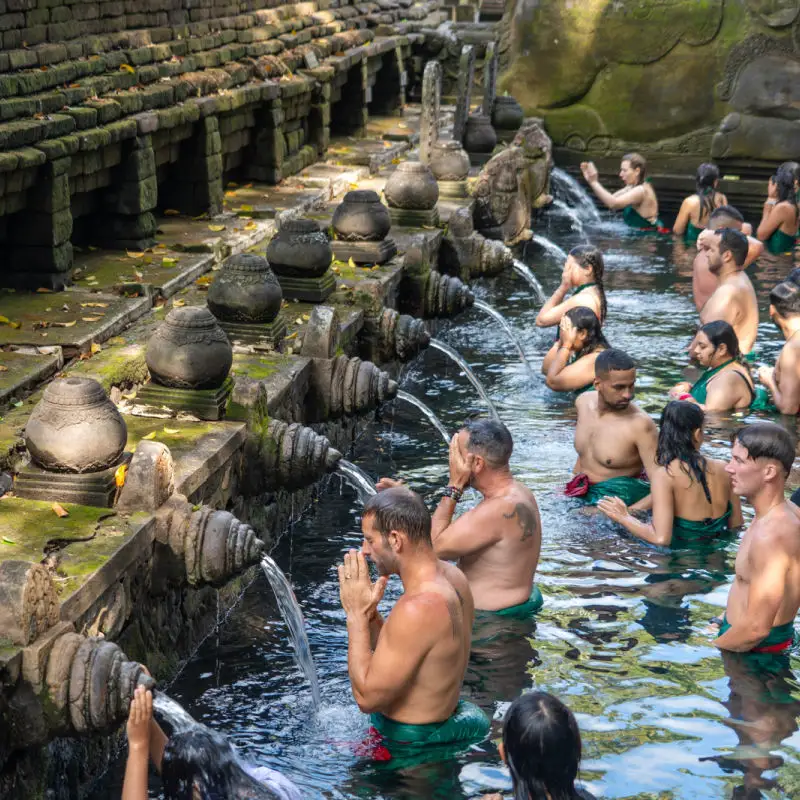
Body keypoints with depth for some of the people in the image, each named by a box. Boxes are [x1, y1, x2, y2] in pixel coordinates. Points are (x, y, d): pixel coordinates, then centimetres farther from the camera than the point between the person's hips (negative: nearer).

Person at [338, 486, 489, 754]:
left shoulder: (418, 609, -28)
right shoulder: (452, 576, 1)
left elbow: (368, 697, -21)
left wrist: (357, 615, -18)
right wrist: (370, 615, -4)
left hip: (410, 745, -9)